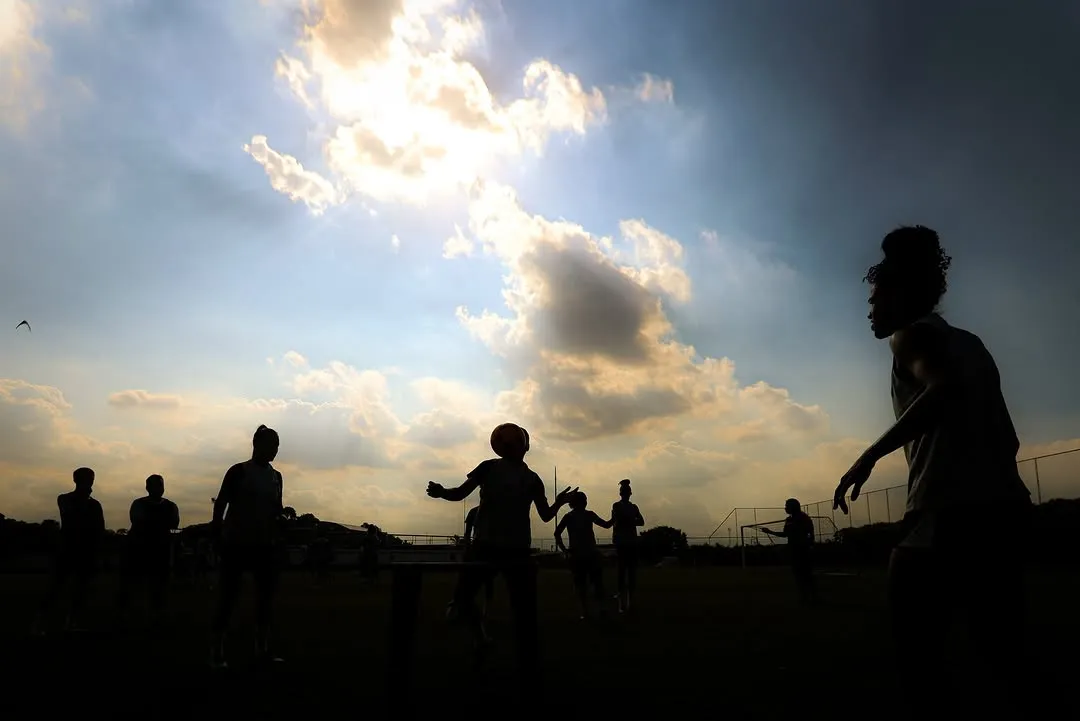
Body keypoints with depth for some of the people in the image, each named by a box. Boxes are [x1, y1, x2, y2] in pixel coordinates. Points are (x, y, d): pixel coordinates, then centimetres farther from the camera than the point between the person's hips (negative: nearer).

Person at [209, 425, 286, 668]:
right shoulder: (239, 471, -6)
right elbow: (220, 503, -7)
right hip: (237, 543, -6)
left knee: (266, 595, 6)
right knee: (228, 596, -2)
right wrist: (217, 531, -16)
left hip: (265, 544, 6)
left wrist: (282, 521, -3)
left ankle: (262, 648, 13)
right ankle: (217, 650, 6)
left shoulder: (276, 477, 10)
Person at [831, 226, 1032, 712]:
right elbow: (1008, 439, 23)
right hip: (1003, 504, 8)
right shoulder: (969, 343, 23)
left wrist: (870, 454, -23)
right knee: (1004, 658, 12)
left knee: (917, 642, 0)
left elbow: (943, 388, -22)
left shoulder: (911, 335, 0)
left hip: (948, 511, -8)